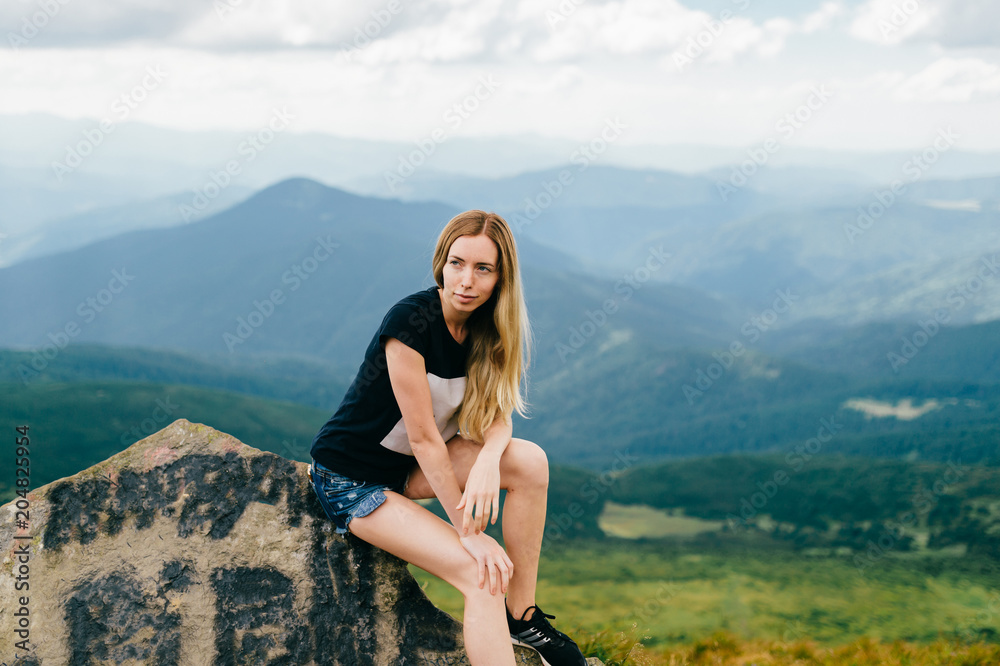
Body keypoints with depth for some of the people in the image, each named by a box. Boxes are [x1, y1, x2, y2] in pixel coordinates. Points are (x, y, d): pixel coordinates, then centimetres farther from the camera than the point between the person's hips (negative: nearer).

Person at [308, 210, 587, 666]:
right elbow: (423, 435, -25)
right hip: (351, 478, -7)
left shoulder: (485, 328, -3)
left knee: (531, 462, -13)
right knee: (481, 573, -22)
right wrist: (470, 531, -23)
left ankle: (522, 616, -3)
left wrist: (489, 461, -31)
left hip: (411, 467, 7)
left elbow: (497, 416, -6)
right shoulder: (411, 320, -25)